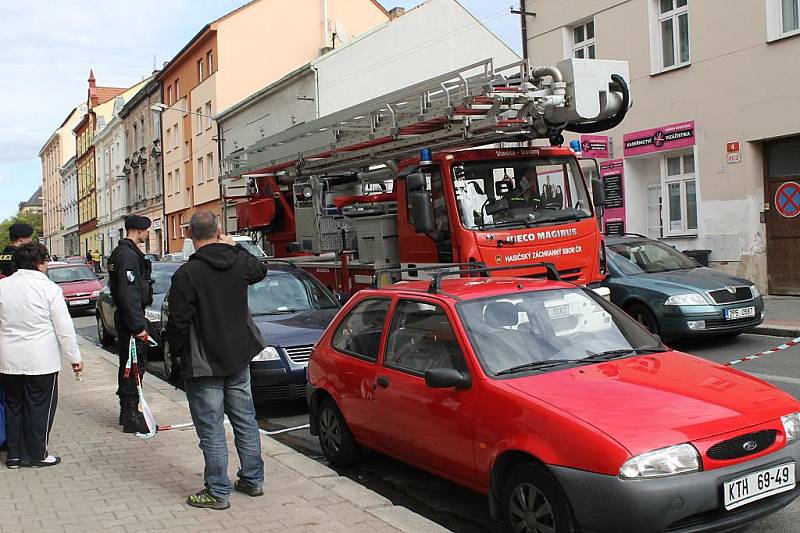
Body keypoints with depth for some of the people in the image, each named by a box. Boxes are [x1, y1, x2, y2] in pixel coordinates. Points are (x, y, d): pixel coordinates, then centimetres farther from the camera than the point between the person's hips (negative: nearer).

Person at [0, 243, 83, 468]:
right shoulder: (49, 288, -11)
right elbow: (64, 328, -10)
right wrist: (74, 358, -3)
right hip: (41, 361, -5)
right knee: (39, 407, 6)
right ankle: (37, 455, 14)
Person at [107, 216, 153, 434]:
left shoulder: (121, 252, 17)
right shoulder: (129, 255, -18)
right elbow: (128, 294, -24)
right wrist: (138, 326, -24)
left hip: (125, 318, 11)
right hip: (131, 318, -11)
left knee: (128, 365, 17)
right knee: (135, 366, -7)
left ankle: (127, 412, 28)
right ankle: (131, 417, -3)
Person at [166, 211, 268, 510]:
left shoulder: (186, 274, -18)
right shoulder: (238, 261, -2)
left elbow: (178, 323, -16)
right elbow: (261, 270, 23)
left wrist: (176, 353, 0)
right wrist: (234, 247, 24)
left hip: (204, 364, -6)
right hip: (239, 360, 6)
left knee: (211, 430, 2)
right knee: (245, 421, 16)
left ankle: (218, 492, 10)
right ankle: (253, 480, 28)